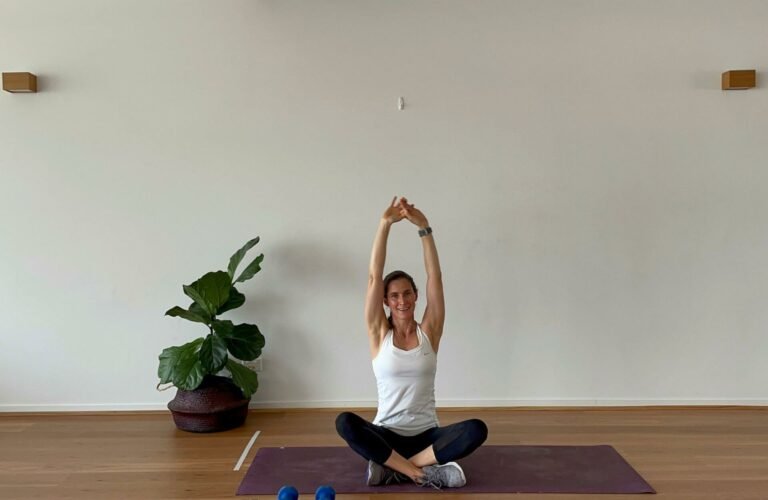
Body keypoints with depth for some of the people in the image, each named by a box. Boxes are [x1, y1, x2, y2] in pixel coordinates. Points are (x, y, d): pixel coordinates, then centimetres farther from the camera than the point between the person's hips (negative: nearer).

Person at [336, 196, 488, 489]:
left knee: (476, 430, -29)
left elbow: (435, 276, -9)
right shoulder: (379, 333, -1)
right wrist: (385, 224, -19)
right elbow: (374, 277, -12)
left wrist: (424, 228, -18)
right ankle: (425, 472, -27)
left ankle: (392, 469, -22)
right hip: (387, 434, -1)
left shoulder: (429, 331, 1)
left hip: (427, 435, 1)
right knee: (345, 423, -32)